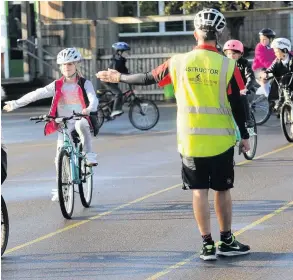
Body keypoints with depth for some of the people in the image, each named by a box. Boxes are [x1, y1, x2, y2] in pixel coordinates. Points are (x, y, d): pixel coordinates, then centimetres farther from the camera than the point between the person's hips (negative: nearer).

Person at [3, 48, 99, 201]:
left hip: (80, 118, -3)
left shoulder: (84, 84, -1)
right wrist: (15, 104, -2)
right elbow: (37, 94, 2)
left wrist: (90, 108, -42)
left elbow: (93, 98, -17)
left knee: (81, 125, -40)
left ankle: (90, 157, -32)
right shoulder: (57, 85, 5)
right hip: (63, 124, 3)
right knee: (61, 156, -3)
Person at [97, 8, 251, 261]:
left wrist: (120, 77, 21)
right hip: (221, 140, -1)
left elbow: (147, 78, 5)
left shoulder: (179, 62, -5)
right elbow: (237, 104, -7)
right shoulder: (227, 65, -9)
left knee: (200, 192, 7)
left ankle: (208, 245, 7)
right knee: (222, 190, 11)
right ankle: (227, 242, 20)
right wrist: (245, 135, 5)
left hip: (190, 140, 1)